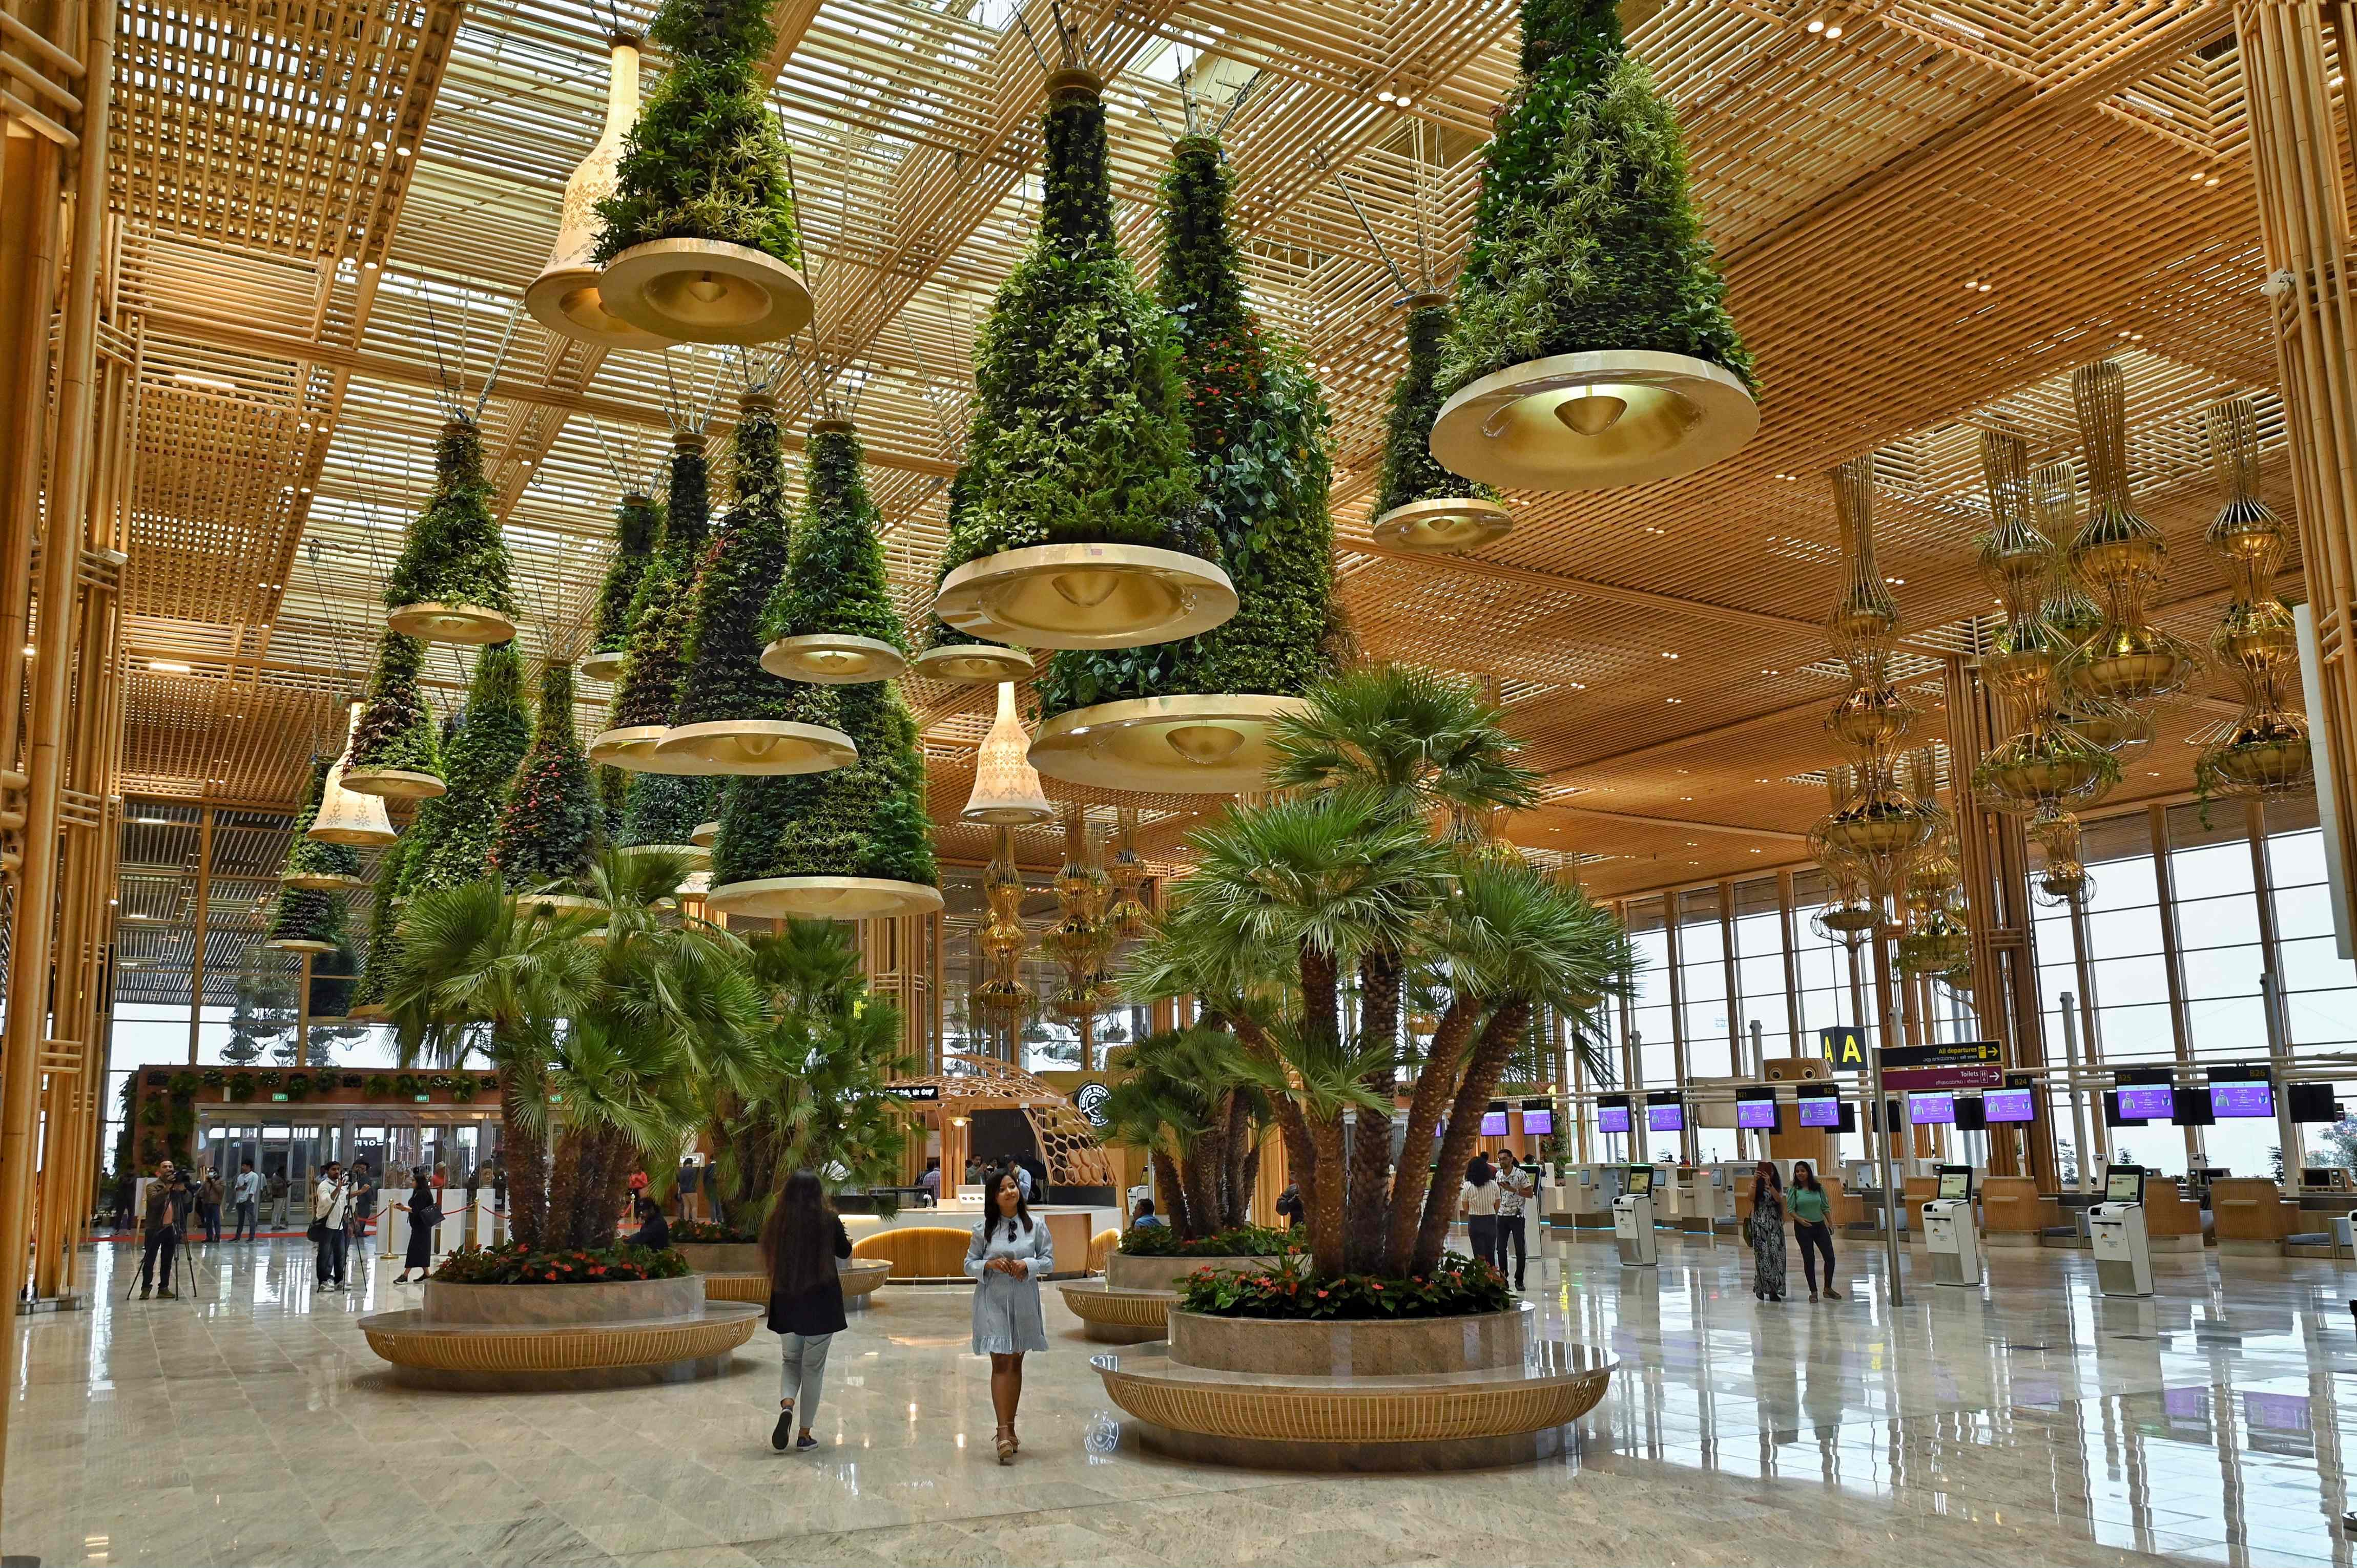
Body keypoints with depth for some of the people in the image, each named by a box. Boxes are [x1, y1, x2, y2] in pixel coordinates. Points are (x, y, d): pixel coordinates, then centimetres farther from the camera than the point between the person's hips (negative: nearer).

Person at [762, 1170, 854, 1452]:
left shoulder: (777, 1222, -5)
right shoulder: (828, 1221, -10)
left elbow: (770, 1259, 8)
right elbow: (844, 1251, 7)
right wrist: (845, 1237, 28)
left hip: (785, 1303, 2)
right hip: (822, 1303, -2)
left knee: (790, 1361, 18)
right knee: (813, 1367, 8)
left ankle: (786, 1405, -10)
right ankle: (805, 1434, 11)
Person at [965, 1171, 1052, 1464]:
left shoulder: (1035, 1226, 0)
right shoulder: (984, 1229, -2)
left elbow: (1049, 1261, 4)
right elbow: (969, 1265, 5)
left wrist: (1028, 1264, -15)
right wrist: (989, 1265, -15)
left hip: (1023, 1301, 2)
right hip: (993, 1301, -2)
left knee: (1016, 1363, 11)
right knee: (1000, 1363, -10)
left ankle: (1010, 1427, 22)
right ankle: (1004, 1433, -14)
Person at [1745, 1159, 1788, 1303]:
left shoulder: (1777, 1184, 6)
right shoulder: (1756, 1183, 4)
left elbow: (1779, 1199, -11)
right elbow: (1751, 1198, -13)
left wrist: (1769, 1184, -21)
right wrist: (1754, 1182, -21)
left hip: (1775, 1222, 2)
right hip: (1760, 1222, -1)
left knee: (1776, 1254, -4)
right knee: (1762, 1254, -4)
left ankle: (1773, 1289, 2)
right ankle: (1761, 1288, 7)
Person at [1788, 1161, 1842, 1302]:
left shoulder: (1818, 1188, 3)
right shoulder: (1794, 1190, -4)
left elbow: (1825, 1207, 8)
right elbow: (1790, 1209, -6)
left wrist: (1830, 1224, 4)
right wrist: (1799, 1219, -23)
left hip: (1820, 1226, 3)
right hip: (1803, 1228, -3)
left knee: (1830, 1257, 0)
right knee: (1809, 1259, 1)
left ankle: (1828, 1288, 17)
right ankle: (1813, 1292, 10)